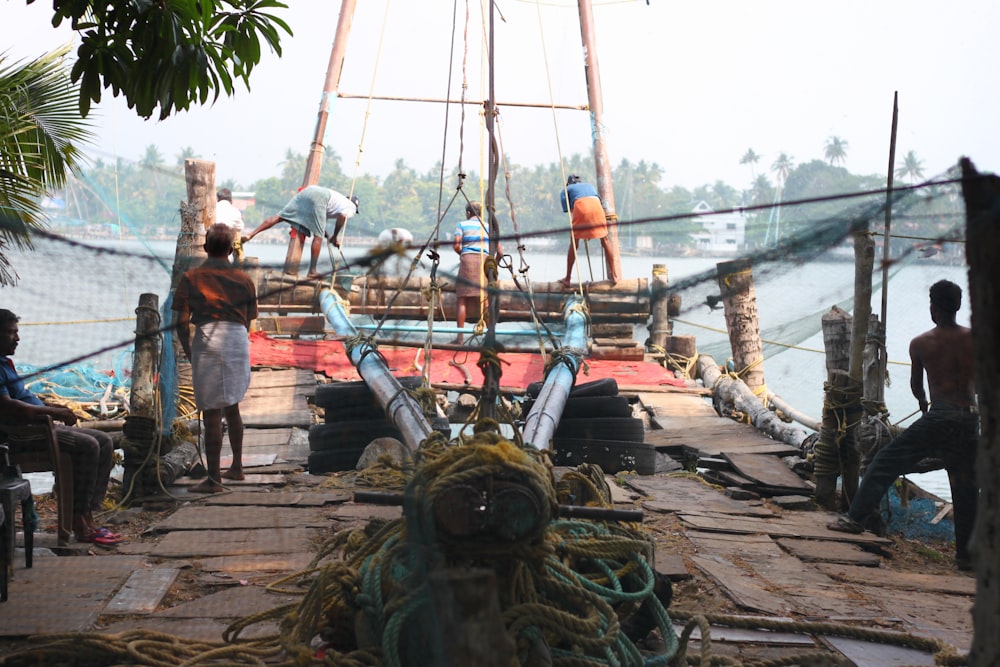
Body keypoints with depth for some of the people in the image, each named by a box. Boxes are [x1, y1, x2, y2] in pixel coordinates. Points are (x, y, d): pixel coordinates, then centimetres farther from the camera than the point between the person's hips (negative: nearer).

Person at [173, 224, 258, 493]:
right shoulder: (244, 280, 10)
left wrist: (188, 351, 6)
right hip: (239, 342, 5)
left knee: (211, 412, -3)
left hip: (208, 341, -4)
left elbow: (182, 321, -4)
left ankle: (214, 478, -3)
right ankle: (237, 466, 33)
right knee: (232, 406, 22)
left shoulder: (191, 278, 1)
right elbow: (247, 321, 12)